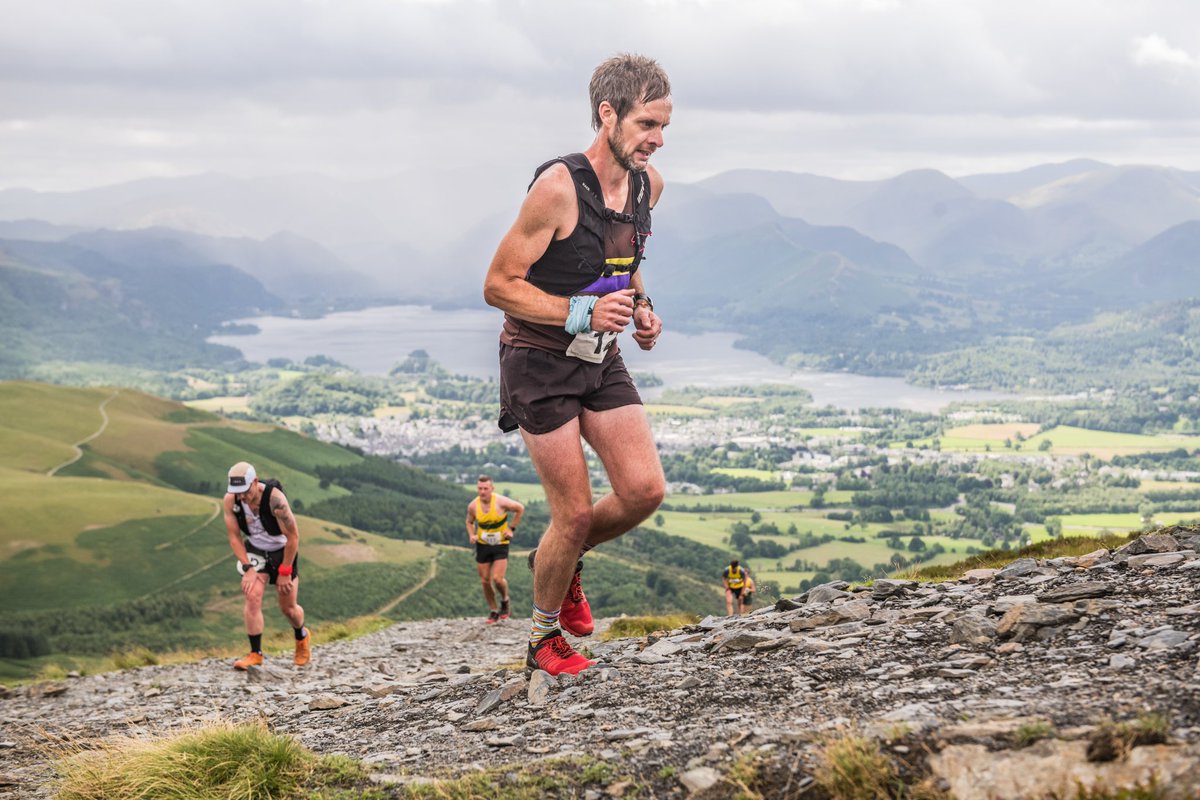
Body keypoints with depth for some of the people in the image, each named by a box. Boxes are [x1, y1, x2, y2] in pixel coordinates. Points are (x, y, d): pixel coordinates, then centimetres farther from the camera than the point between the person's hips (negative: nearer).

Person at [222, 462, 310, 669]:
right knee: (252, 597, -16)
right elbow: (234, 536, -10)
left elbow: (293, 536, -26)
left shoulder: (274, 498, -35)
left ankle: (302, 637, 37)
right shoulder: (230, 500, -22)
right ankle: (255, 654, -9)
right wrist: (248, 568, -17)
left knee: (288, 607, 5)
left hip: (283, 551, -3)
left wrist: (285, 572, -19)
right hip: (255, 550, 3)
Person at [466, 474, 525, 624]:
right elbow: (469, 522, 13)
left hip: (500, 545, -3)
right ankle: (493, 611, 20)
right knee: (485, 581, 3)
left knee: (498, 579, -15)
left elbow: (520, 509, -1)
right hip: (482, 545, 3)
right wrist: (471, 535, -7)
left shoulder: (501, 502, -17)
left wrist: (511, 528, -4)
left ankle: (505, 601, 16)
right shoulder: (473, 506, -7)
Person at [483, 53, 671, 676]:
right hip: (540, 362, -6)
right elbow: (499, 285, -19)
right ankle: (545, 640, 18)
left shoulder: (647, 183, 0)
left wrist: (641, 307, 0)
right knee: (575, 512, -5)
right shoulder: (558, 187, -23)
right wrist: (582, 312, -29)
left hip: (602, 360, 6)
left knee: (645, 490, -5)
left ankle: (561, 559, 24)